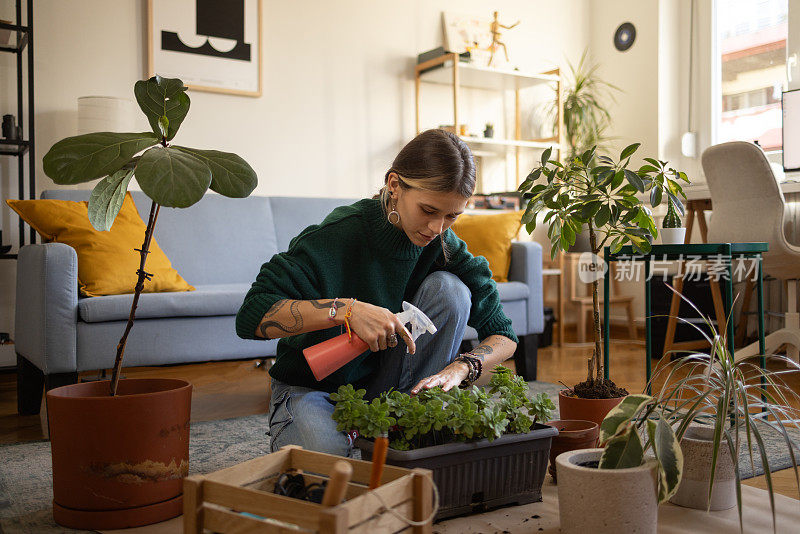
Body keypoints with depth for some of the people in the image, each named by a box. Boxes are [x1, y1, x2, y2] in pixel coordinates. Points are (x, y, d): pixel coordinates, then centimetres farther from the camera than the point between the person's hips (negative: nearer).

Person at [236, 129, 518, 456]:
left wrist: (458, 369, -28)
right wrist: (346, 308, -40)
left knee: (448, 289, -18)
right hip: (311, 387, -3)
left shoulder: (443, 246, -11)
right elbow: (251, 316, -29)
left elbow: (503, 334, -7)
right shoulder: (341, 232, -24)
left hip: (387, 383, 4)